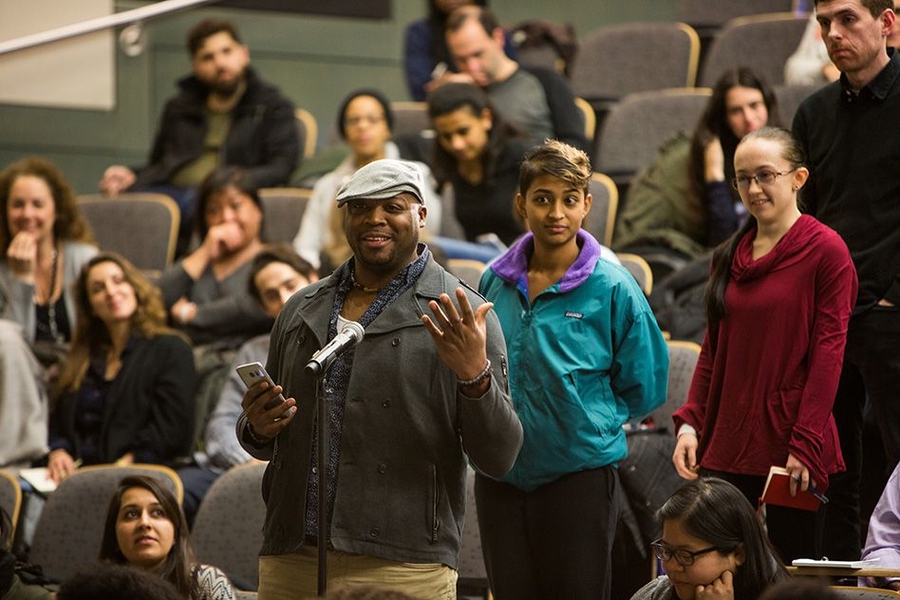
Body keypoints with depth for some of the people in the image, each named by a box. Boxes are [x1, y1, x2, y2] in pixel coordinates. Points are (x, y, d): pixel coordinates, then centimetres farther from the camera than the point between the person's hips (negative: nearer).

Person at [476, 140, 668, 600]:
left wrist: (589, 419, -1)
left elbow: (644, 388, 0)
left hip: (579, 475, -4)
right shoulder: (495, 282, 5)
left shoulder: (612, 288, -7)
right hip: (501, 476, 4)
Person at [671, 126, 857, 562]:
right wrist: (689, 423, 3)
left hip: (790, 443, -5)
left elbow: (828, 351, -10)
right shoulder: (731, 256, 13)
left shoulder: (824, 249, -5)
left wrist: (805, 444, -15)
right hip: (726, 442, 5)